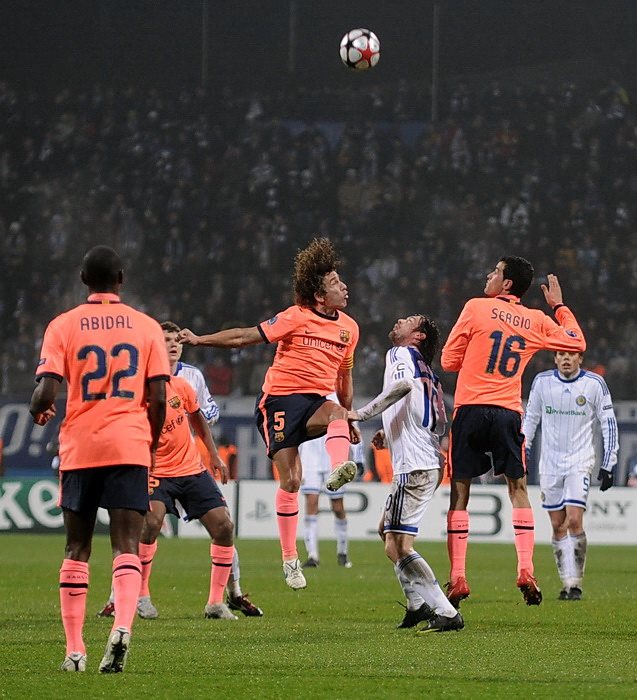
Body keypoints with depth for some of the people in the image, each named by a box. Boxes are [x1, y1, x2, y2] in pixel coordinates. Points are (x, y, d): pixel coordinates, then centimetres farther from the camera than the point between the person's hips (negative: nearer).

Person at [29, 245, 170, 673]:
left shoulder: (64, 326, 1)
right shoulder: (146, 327, 4)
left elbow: (46, 393, -8)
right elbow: (159, 399, 0)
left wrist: (39, 413, 15)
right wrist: (152, 443, 16)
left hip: (79, 449, 0)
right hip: (129, 447, 0)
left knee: (77, 549, 10)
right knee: (127, 546, -4)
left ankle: (75, 650, 9)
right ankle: (122, 626, -28)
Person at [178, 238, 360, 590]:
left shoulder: (349, 328, 10)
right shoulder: (296, 318, -6)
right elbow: (246, 336, -2)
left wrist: (348, 420, 25)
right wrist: (199, 340, -5)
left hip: (316, 401, 4)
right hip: (280, 399, -4)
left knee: (338, 413, -34)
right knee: (290, 480, -10)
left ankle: (338, 472, -57)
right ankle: (289, 558, -2)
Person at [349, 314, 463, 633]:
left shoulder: (401, 354, -3)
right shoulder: (427, 373, 23)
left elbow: (403, 384, -26)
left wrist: (361, 413, -23)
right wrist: (390, 435, 25)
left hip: (413, 466, -10)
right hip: (426, 462, 10)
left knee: (397, 547, -14)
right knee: (387, 530, 25)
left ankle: (446, 613, -17)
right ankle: (417, 604, 26)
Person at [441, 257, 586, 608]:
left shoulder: (476, 308, 0)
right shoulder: (537, 321, 8)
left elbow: (449, 361, 3)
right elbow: (577, 343, 22)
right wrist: (559, 306, 30)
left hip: (470, 408, -2)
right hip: (509, 411, 2)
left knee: (459, 492, 4)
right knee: (518, 488, 12)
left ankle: (457, 577, -2)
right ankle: (525, 571, -2)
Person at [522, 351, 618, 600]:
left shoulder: (594, 384, -3)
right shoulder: (542, 381, 2)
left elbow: (608, 423, 3)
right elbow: (530, 418, 13)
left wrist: (608, 464, -1)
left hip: (580, 462, -3)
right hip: (550, 463, 3)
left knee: (574, 521, -15)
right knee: (558, 526, 2)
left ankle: (576, 584, -9)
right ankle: (566, 582, 9)